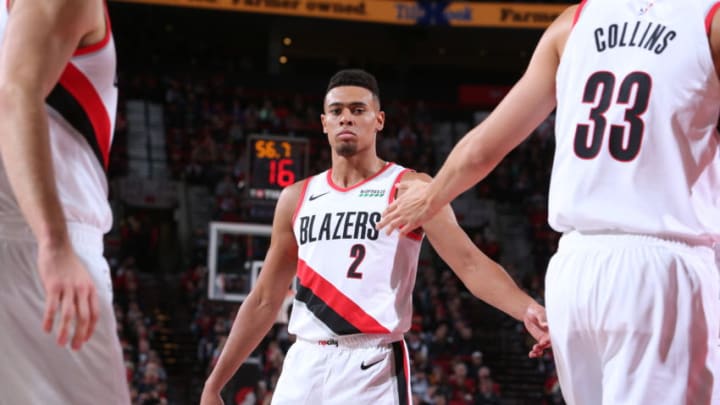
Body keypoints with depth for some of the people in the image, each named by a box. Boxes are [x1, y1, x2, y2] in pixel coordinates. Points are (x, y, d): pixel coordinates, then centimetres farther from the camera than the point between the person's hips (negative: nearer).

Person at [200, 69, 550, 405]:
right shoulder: (297, 198, 14)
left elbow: (469, 262, -11)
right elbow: (264, 301, 18)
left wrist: (526, 309, -30)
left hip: (372, 368, -5)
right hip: (304, 367, 5)